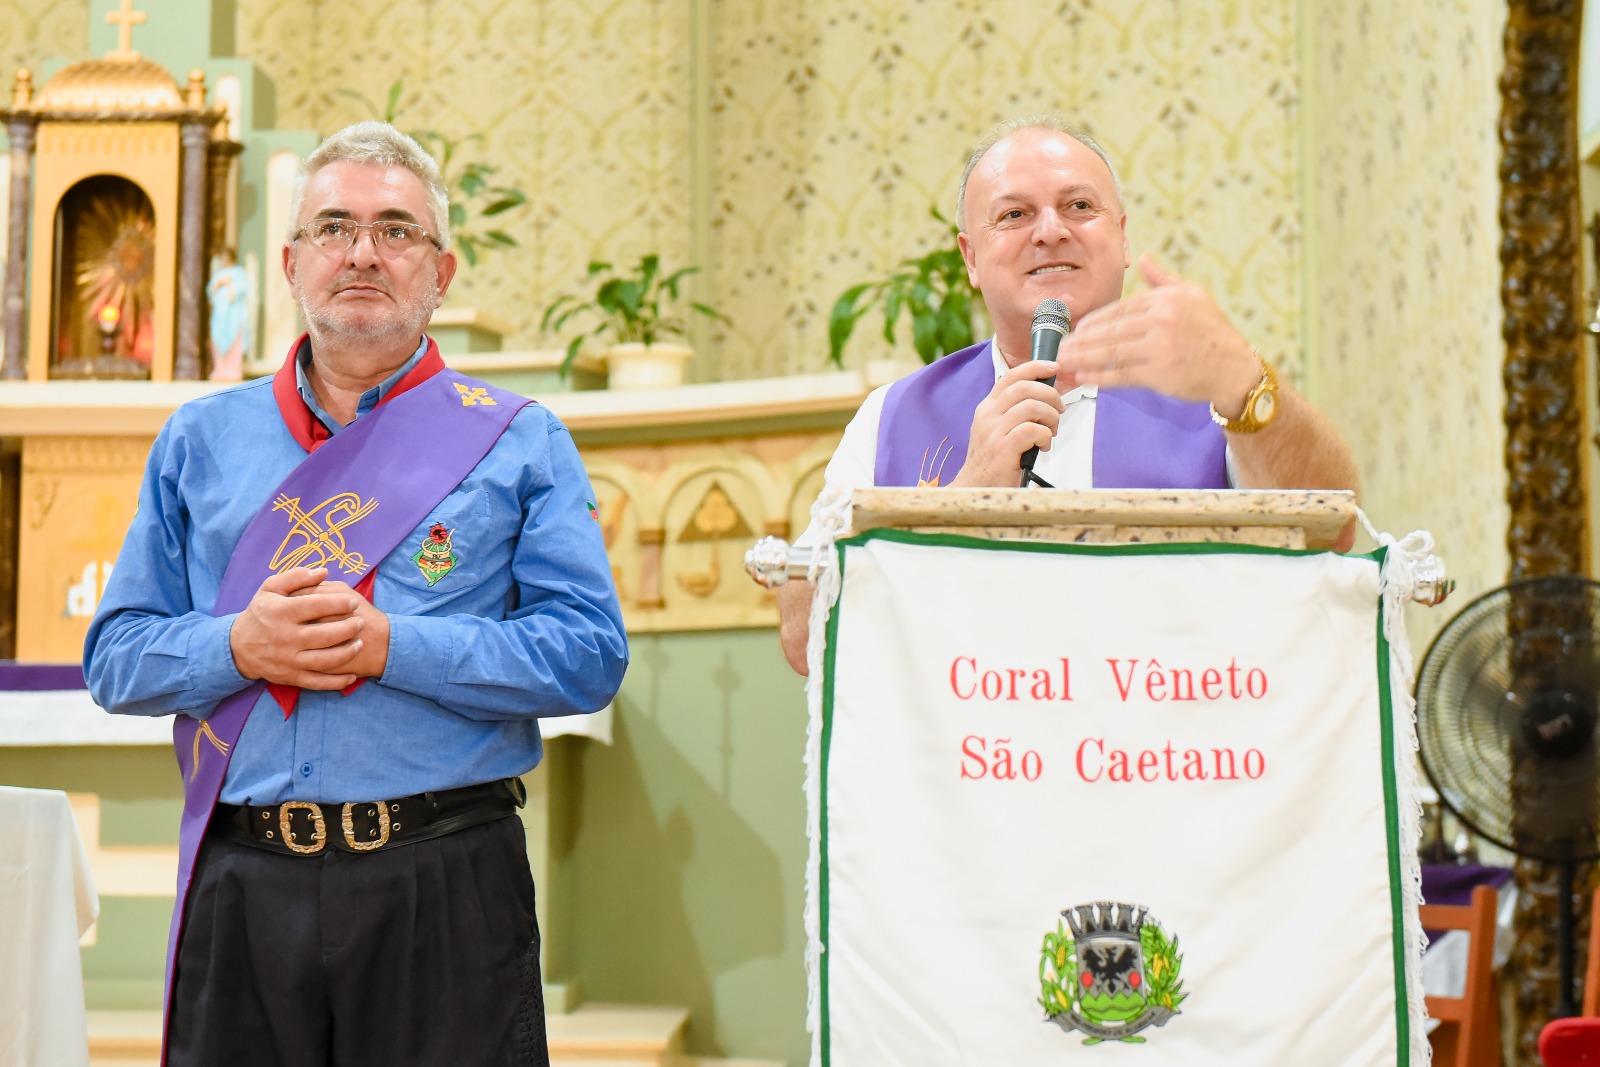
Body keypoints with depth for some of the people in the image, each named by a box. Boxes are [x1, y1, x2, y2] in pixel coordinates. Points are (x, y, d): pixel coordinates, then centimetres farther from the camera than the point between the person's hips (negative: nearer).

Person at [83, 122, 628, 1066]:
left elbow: (591, 653, -5)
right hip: (242, 887, 2)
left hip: (447, 896, -2)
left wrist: (391, 645, -15)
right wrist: (242, 645, -10)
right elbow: (116, 658, 10)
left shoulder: (518, 443, 5)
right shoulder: (201, 441, 14)